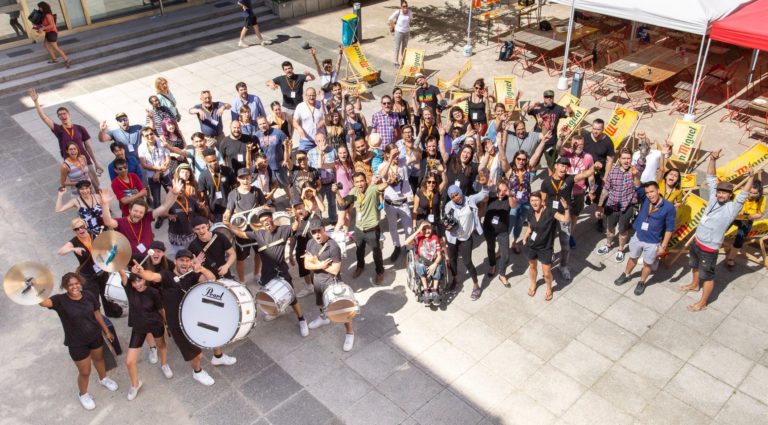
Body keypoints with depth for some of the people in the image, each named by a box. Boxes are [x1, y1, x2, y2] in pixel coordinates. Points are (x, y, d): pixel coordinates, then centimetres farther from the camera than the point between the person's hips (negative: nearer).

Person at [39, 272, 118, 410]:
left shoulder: (88, 296, -12)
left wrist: (106, 330, 10)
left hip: (95, 335, 3)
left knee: (99, 358, 29)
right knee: (85, 372, 11)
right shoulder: (61, 300, -23)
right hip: (77, 343, -3)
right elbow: (42, 302, -42)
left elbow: (97, 314, 1)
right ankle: (83, 395, 42)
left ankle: (103, 379, 60)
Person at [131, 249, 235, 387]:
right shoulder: (167, 276, -12)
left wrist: (201, 269, -39)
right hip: (179, 323, -5)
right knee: (197, 353, 6)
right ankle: (198, 372, 41)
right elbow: (152, 276, -33)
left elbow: (211, 279, -19)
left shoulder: (192, 276, -3)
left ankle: (218, 357, 51)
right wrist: (140, 272, -56)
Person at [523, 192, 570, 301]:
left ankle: (549, 289, 34)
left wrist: (566, 208, -47)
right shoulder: (530, 213, -6)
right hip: (531, 246, 4)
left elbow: (566, 219, -32)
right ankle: (533, 284, 51)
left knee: (546, 273, 4)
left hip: (546, 248, -4)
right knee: (532, 266, 23)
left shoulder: (550, 212, -22)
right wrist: (525, 237, 2)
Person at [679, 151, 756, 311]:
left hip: (709, 248, -6)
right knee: (695, 266, 30)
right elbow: (711, 179, -3)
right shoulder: (713, 199, -3)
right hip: (696, 242, 7)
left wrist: (751, 178, -40)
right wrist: (713, 160, -14)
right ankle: (694, 284, 55)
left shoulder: (732, 208, -17)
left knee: (707, 275, 9)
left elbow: (743, 196, -30)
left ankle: (702, 302, 23)